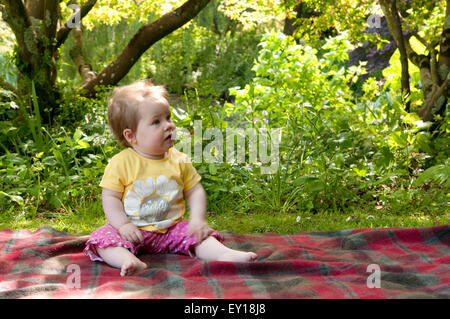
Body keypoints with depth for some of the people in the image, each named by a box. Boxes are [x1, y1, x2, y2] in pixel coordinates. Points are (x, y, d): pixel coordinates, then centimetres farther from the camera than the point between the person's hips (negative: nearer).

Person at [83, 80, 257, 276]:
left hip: (171, 229, 3)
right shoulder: (121, 163, -7)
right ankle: (129, 261, -51)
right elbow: (110, 197, -6)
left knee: (199, 235, -18)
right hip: (135, 231, -3)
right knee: (103, 238, -28)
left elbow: (195, 191, 8)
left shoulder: (179, 161, 2)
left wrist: (197, 219, -8)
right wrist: (123, 225, -20)